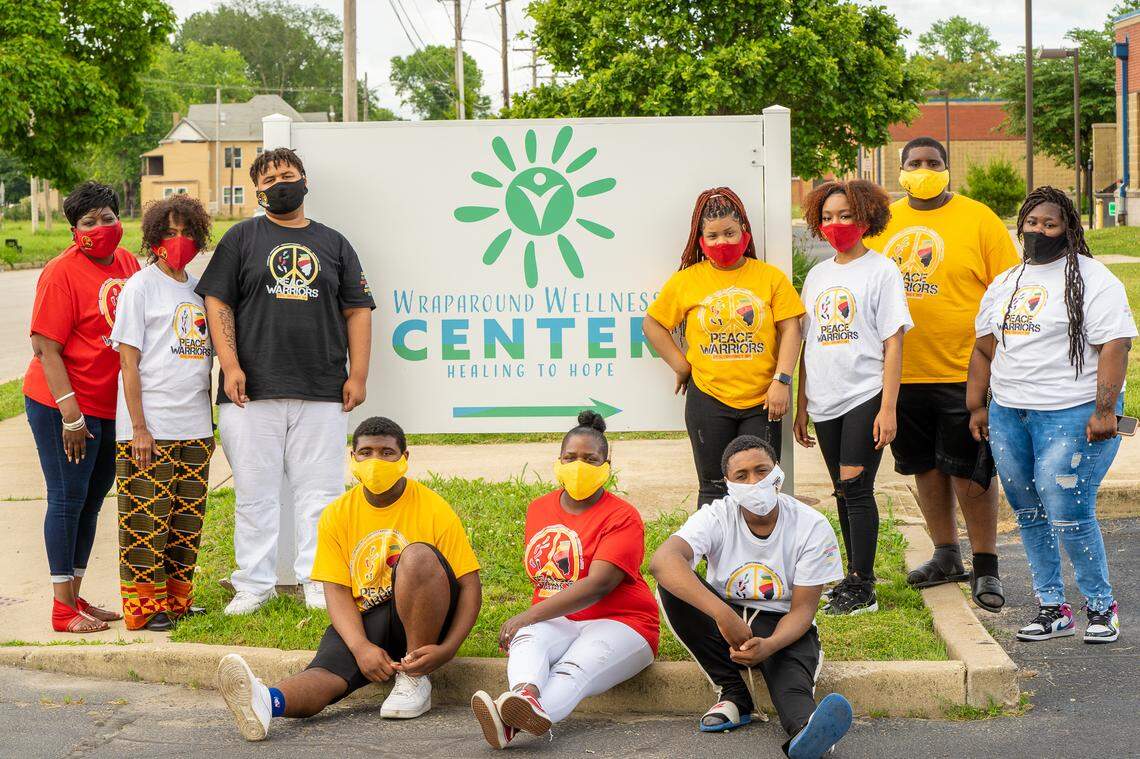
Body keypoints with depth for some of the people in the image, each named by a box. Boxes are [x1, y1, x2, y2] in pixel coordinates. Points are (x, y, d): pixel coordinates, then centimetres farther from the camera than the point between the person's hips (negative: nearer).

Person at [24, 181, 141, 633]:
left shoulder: (126, 263, 7)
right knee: (68, 497, -3)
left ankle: (76, 598, 23)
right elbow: (46, 347, -16)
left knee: (93, 498, 13)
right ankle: (63, 610, 3)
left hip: (110, 407, 7)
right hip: (63, 406, -7)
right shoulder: (62, 273, -14)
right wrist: (70, 412, -20)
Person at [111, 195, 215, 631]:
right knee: (147, 518, -4)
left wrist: (209, 415, 14)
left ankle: (177, 600, 19)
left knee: (188, 519, 9)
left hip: (195, 427, 6)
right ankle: (144, 607, 3)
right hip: (150, 427, -6)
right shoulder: (141, 286, -3)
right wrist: (138, 427, -13)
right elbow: (129, 361, -7)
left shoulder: (198, 287, 15)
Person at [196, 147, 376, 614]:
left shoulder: (333, 243, 14)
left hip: (322, 395, 1)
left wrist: (358, 375, 4)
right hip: (253, 392, -1)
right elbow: (217, 302, 3)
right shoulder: (241, 238, 9)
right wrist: (230, 365, -8)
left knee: (319, 491, 1)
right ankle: (254, 585, 9)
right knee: (255, 492, 1)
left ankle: (318, 582, 9)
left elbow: (357, 311, 13)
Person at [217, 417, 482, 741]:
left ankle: (415, 680, -23)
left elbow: (469, 587, -5)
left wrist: (447, 649, -22)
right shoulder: (337, 514, 3)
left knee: (418, 555, -31)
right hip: (364, 621, 2)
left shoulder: (433, 508, -4)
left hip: (420, 618, -2)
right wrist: (361, 647, -23)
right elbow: (337, 591, -3)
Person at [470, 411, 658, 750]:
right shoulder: (539, 509, 16)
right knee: (526, 639, -32)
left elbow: (598, 584, -19)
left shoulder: (622, 516, -7)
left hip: (618, 622, -5)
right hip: (558, 622, 5)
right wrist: (526, 622, 3)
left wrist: (530, 615, -23)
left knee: (576, 667, -37)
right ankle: (526, 694, -68)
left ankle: (511, 723, -70)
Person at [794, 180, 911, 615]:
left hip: (865, 397, -6)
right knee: (844, 493, 11)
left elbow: (893, 343, -8)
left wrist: (888, 407, -14)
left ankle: (863, 587, -5)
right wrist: (801, 406, 15)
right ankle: (855, 576, 20)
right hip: (826, 400, 6)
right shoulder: (818, 275, 14)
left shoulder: (881, 270, -3)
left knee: (855, 487, -10)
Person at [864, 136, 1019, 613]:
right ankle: (946, 556, 29)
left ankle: (985, 567, 9)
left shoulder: (978, 220, -4)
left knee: (969, 473, -3)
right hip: (901, 373, 5)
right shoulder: (881, 224, 8)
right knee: (925, 468, 14)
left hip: (963, 372, -4)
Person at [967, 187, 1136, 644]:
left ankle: (1101, 607, 7)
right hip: (1008, 416, 7)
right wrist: (977, 406, 15)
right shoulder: (1005, 284, 16)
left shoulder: (1092, 280, -5)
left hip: (1071, 415, -7)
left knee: (1069, 516, -10)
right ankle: (1052, 609, 17)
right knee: (1029, 516, 8)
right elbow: (985, 349, 22)